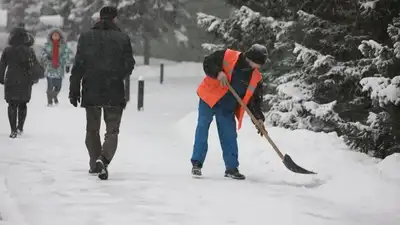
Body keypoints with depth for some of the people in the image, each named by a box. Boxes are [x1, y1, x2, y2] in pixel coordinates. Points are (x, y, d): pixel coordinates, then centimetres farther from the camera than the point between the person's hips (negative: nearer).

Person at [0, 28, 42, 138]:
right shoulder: (29, 50, -3)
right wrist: (35, 78, 12)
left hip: (11, 81, -1)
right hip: (25, 82, 1)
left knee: (12, 105, 3)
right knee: (22, 104, 16)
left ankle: (13, 130, -4)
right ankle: (20, 127, 16)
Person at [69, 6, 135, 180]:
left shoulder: (86, 37, 0)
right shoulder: (122, 38, -4)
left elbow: (78, 65, -1)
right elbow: (129, 65, -1)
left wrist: (74, 90, 4)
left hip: (91, 92, 2)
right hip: (115, 93, -2)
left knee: (92, 129, 18)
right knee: (112, 130, 3)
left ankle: (95, 164, 23)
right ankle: (103, 159, -21)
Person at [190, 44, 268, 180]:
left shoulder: (256, 78, 0)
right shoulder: (227, 56, -13)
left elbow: (255, 100, 3)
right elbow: (208, 62, -9)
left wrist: (258, 118, -8)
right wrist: (218, 73, -26)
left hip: (228, 109, 4)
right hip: (209, 100, -4)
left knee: (230, 137, 4)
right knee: (202, 129, -5)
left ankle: (232, 168, 12)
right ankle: (197, 163, 1)